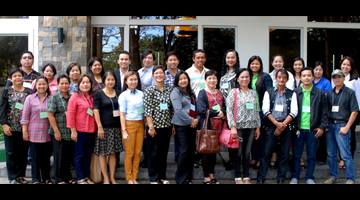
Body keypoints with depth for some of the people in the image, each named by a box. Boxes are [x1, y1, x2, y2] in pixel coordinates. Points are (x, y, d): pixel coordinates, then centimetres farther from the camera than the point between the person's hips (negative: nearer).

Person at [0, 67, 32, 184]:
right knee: (11, 152, 4)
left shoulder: (28, 92, 6)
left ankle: (21, 175, 18)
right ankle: (13, 177, 11)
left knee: (23, 153, 7)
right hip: (11, 127, -1)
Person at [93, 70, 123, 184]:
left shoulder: (118, 93, 11)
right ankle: (105, 178, 12)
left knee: (113, 153, 9)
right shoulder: (99, 94, -2)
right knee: (103, 153, 1)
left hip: (116, 127, 4)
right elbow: (96, 111, -7)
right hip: (104, 127, -4)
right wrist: (99, 127, -14)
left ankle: (112, 178, 18)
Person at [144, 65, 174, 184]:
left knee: (164, 152, 13)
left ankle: (162, 176, 25)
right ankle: (153, 178, 16)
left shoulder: (168, 91, 9)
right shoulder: (150, 90, -6)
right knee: (153, 153, 4)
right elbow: (148, 109, -11)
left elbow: (171, 110, 12)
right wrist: (151, 126, -15)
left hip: (166, 126, 5)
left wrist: (173, 125, 10)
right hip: (155, 126, -5)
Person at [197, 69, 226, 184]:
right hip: (206, 126, -6)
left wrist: (222, 112, -11)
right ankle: (206, 178, 8)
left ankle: (211, 175, 23)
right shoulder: (202, 93, -5)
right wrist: (217, 113, -13)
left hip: (217, 126, 6)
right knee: (206, 151, 0)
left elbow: (225, 106, 11)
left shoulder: (220, 93, 13)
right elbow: (202, 110, -15)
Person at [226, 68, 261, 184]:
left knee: (247, 152, 9)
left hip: (251, 127, 4)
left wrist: (258, 127, 9)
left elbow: (257, 111, 12)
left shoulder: (253, 93, 11)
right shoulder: (234, 92, -1)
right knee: (238, 152, 3)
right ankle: (238, 177, 14)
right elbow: (229, 110, -7)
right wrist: (233, 127, -14)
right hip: (239, 126, -3)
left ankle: (246, 177, 19)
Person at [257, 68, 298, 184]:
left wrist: (283, 125, -10)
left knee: (284, 154, 4)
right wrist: (277, 123, -11)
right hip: (271, 126, -1)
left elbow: (293, 112, 0)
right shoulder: (269, 92, 7)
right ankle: (260, 179, 2)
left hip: (286, 126, 1)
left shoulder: (292, 94, 8)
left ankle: (281, 179, 15)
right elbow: (265, 110, -1)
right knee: (266, 153, -3)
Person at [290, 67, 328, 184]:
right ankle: (295, 177, 19)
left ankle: (309, 178, 20)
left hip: (313, 130, 0)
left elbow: (324, 113, 7)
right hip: (298, 129, 0)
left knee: (311, 155, 7)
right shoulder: (295, 92, 4)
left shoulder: (320, 93, 5)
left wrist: (322, 127, -1)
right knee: (296, 154, 7)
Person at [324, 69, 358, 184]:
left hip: (342, 125, -5)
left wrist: (347, 127, -11)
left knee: (345, 155, -6)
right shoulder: (329, 93, 11)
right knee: (331, 154, 10)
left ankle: (350, 179, 3)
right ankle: (333, 176, 22)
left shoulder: (350, 92, -2)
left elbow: (354, 111, -6)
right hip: (330, 125, 5)